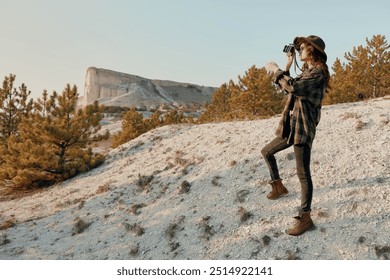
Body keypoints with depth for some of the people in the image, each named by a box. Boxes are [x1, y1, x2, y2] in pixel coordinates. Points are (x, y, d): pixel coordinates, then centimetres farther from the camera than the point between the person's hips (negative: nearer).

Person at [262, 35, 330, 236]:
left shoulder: (318, 71, -12)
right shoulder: (306, 71, 17)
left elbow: (294, 87, -27)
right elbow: (286, 88, 24)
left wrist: (276, 70, -15)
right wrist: (288, 65, 16)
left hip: (303, 128, -10)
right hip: (291, 126, 10)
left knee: (303, 174, -6)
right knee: (267, 151, 21)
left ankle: (305, 218, 2)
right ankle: (278, 187, 35)